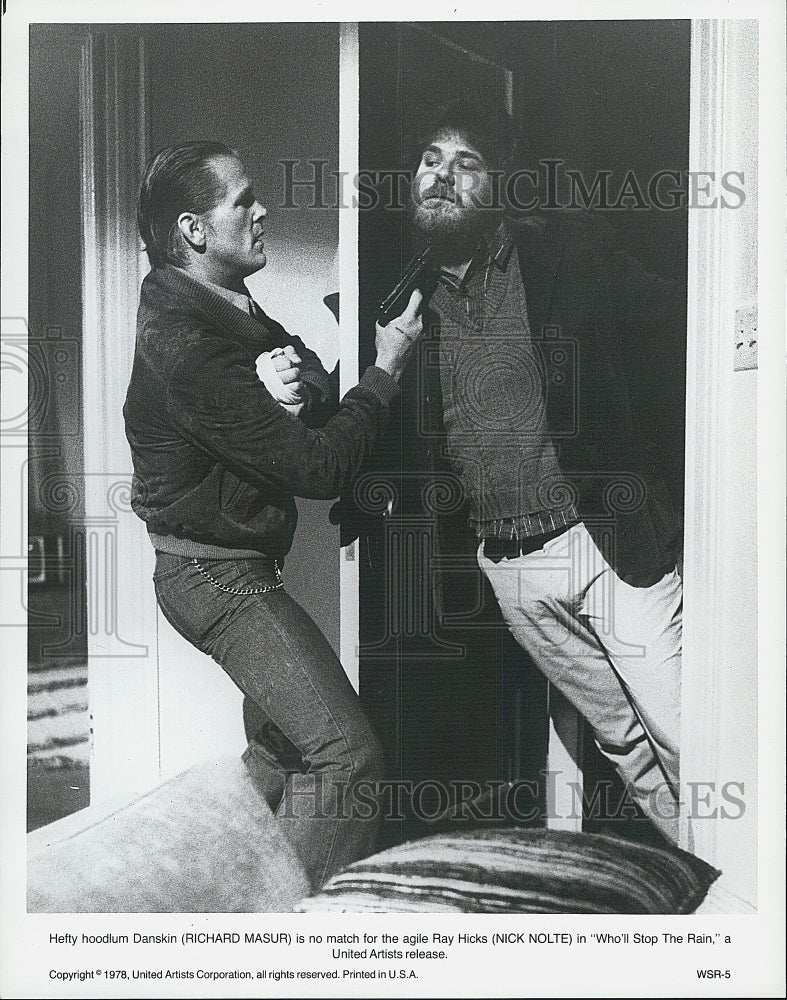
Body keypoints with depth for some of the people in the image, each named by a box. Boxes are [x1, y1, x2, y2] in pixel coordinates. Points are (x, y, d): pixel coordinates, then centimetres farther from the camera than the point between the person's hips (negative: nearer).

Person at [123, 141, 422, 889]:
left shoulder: (222, 306, 6)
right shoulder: (188, 349, -25)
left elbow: (315, 376, 5)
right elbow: (318, 467, -26)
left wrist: (293, 380, -20)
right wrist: (387, 367, -15)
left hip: (234, 563, 11)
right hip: (217, 576, -11)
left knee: (290, 734, 23)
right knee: (345, 754, -13)